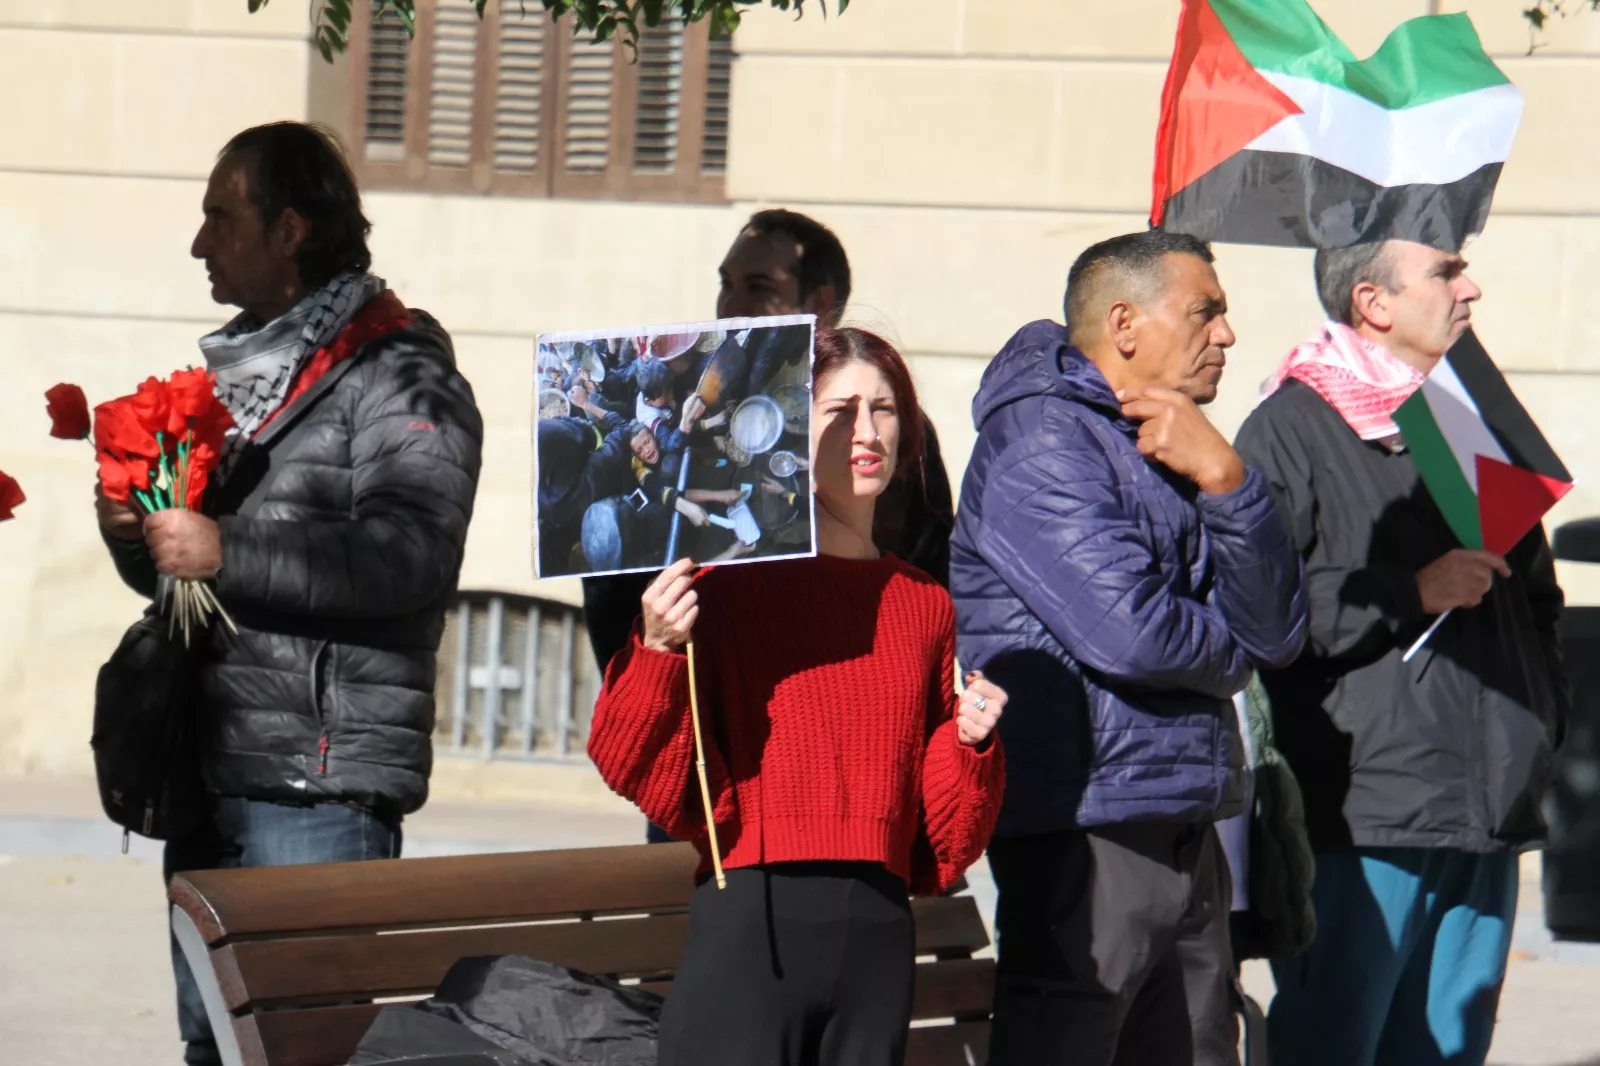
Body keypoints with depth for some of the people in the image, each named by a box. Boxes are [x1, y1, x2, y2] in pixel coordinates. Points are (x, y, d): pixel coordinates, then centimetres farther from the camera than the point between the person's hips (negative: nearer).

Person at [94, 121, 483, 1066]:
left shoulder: (400, 378, -7)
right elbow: (178, 570, 29)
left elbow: (412, 556, -23)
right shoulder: (236, 368, 21)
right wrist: (134, 533, 5)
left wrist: (226, 552, -22)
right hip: (207, 774, 9)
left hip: (320, 784, -9)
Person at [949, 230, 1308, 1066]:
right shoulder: (1042, 443, -9)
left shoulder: (1176, 449, 18)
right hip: (1084, 831, -9)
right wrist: (1227, 649, 2)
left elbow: (1277, 632, 7)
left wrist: (1224, 483, -7)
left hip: (1185, 834, 9)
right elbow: (1129, 633, -19)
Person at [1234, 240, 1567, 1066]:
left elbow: (1535, 592, 30)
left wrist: (1541, 710, 17)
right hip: (1360, 813, -7)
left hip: (1486, 812, 7)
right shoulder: (1292, 430, -4)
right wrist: (1412, 594, -15)